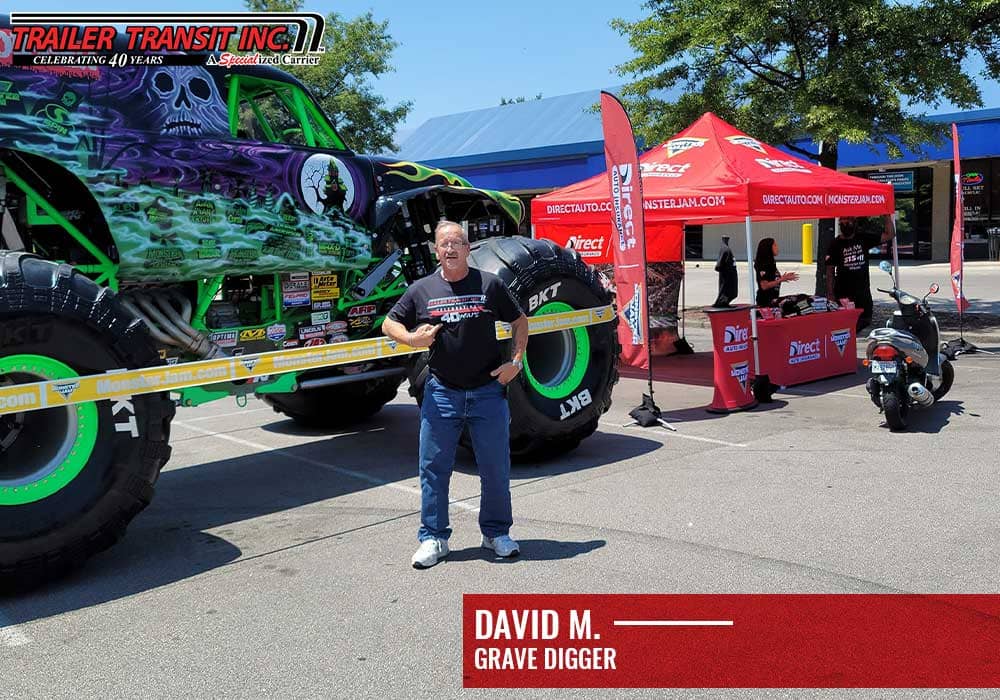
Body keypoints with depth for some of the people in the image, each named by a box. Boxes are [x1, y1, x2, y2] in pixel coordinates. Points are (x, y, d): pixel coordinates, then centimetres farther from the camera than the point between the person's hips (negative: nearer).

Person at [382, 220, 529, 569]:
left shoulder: (490, 284, 1)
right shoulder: (422, 289, 3)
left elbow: (519, 321, 10)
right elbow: (389, 323, 10)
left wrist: (516, 361, -1)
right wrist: (411, 338, -11)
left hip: (488, 391, 0)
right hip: (441, 393, 1)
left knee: (495, 468, 7)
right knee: (433, 468, 3)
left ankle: (496, 532, 25)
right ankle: (433, 538, 16)